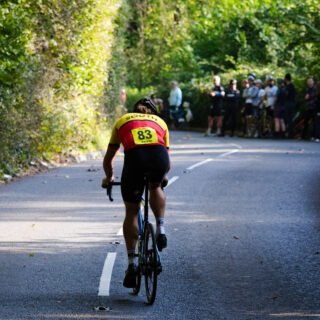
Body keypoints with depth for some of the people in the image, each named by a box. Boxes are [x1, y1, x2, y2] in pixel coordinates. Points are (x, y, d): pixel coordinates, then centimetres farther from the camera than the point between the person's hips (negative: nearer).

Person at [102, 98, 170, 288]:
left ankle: (132, 264, 9)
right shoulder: (160, 122, 34)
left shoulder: (122, 121, 33)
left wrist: (109, 177, 52)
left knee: (132, 212, 14)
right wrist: (163, 176, 56)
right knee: (155, 187, 35)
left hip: (134, 158, -1)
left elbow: (108, 159, 34)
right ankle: (161, 230, 17)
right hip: (159, 157, 1)